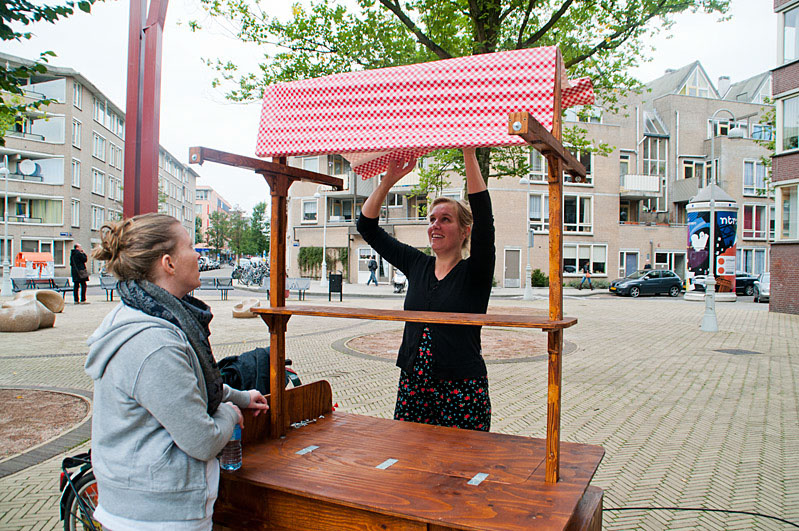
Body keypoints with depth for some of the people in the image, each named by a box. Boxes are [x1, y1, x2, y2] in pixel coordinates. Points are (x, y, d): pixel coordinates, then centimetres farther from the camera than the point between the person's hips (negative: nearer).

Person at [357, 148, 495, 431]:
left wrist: (469, 154, -22)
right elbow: (367, 227, 8)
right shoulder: (417, 265, 8)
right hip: (412, 385, 4)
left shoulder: (475, 272, -4)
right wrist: (390, 178, -1)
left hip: (462, 390, -4)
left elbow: (483, 218, -20)